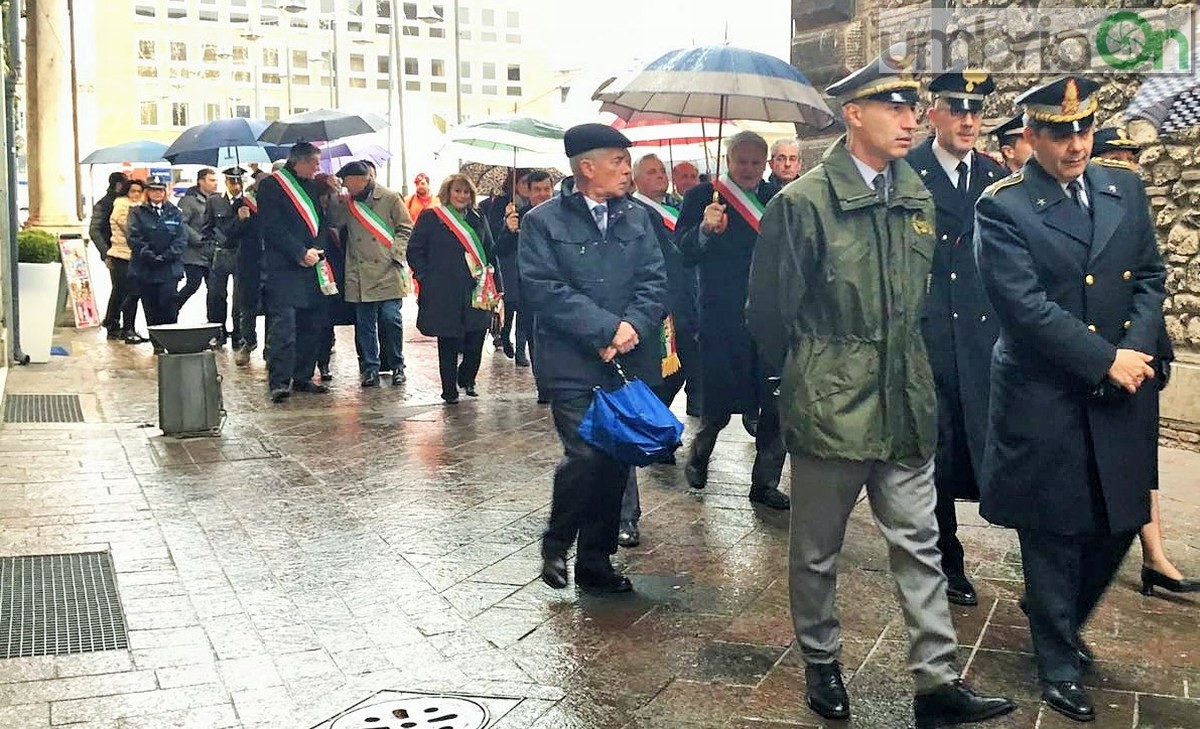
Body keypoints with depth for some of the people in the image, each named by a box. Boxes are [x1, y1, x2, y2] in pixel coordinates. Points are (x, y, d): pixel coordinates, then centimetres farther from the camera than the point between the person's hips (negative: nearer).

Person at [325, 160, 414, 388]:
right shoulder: (347, 203, 14)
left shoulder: (390, 198, 2)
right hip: (360, 274, 4)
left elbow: (406, 228, 1)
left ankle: (397, 366, 11)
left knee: (390, 319, -4)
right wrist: (332, 196, -3)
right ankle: (370, 368, 13)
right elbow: (335, 220, 3)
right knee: (364, 323, 4)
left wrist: (396, 252, -8)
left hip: (388, 272, -3)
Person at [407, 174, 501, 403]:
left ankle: (467, 380, 26)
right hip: (444, 295, -3)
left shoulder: (478, 220, 14)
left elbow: (490, 253, 16)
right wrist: (427, 278, -6)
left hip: (475, 293, 4)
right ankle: (450, 390, 13)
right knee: (448, 343, 2)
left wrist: (495, 287, 10)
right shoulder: (430, 218, 1)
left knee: (475, 340, 2)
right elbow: (414, 251, 2)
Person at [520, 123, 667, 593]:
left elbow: (654, 281, 7)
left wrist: (633, 325, -13)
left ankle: (595, 562, 21)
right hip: (573, 365, -5)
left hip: (629, 362, 5)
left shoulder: (636, 218, 13)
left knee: (618, 460, 6)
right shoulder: (544, 221, 0)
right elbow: (543, 289, -10)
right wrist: (606, 329, -15)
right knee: (585, 455, -16)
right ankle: (555, 545, 11)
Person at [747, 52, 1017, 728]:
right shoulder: (804, 202, -12)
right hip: (830, 405, -5)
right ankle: (822, 664, 29)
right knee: (819, 547, 11)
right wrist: (808, 375, 5)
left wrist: (906, 365, 15)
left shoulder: (918, 197, 7)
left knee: (920, 543, 7)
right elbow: (770, 310, -5)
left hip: (906, 402, 5)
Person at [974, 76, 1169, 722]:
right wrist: (1107, 360, -16)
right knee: (1053, 535, 6)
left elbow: (1151, 277, 9)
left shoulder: (1125, 189, 8)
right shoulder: (1002, 207, -10)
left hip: (1121, 399, 5)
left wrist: (1136, 352, -8)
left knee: (1119, 523, 13)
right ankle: (1058, 663, 24)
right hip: (1044, 398, -5)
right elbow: (1026, 306, -17)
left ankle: (1058, 615, 40)